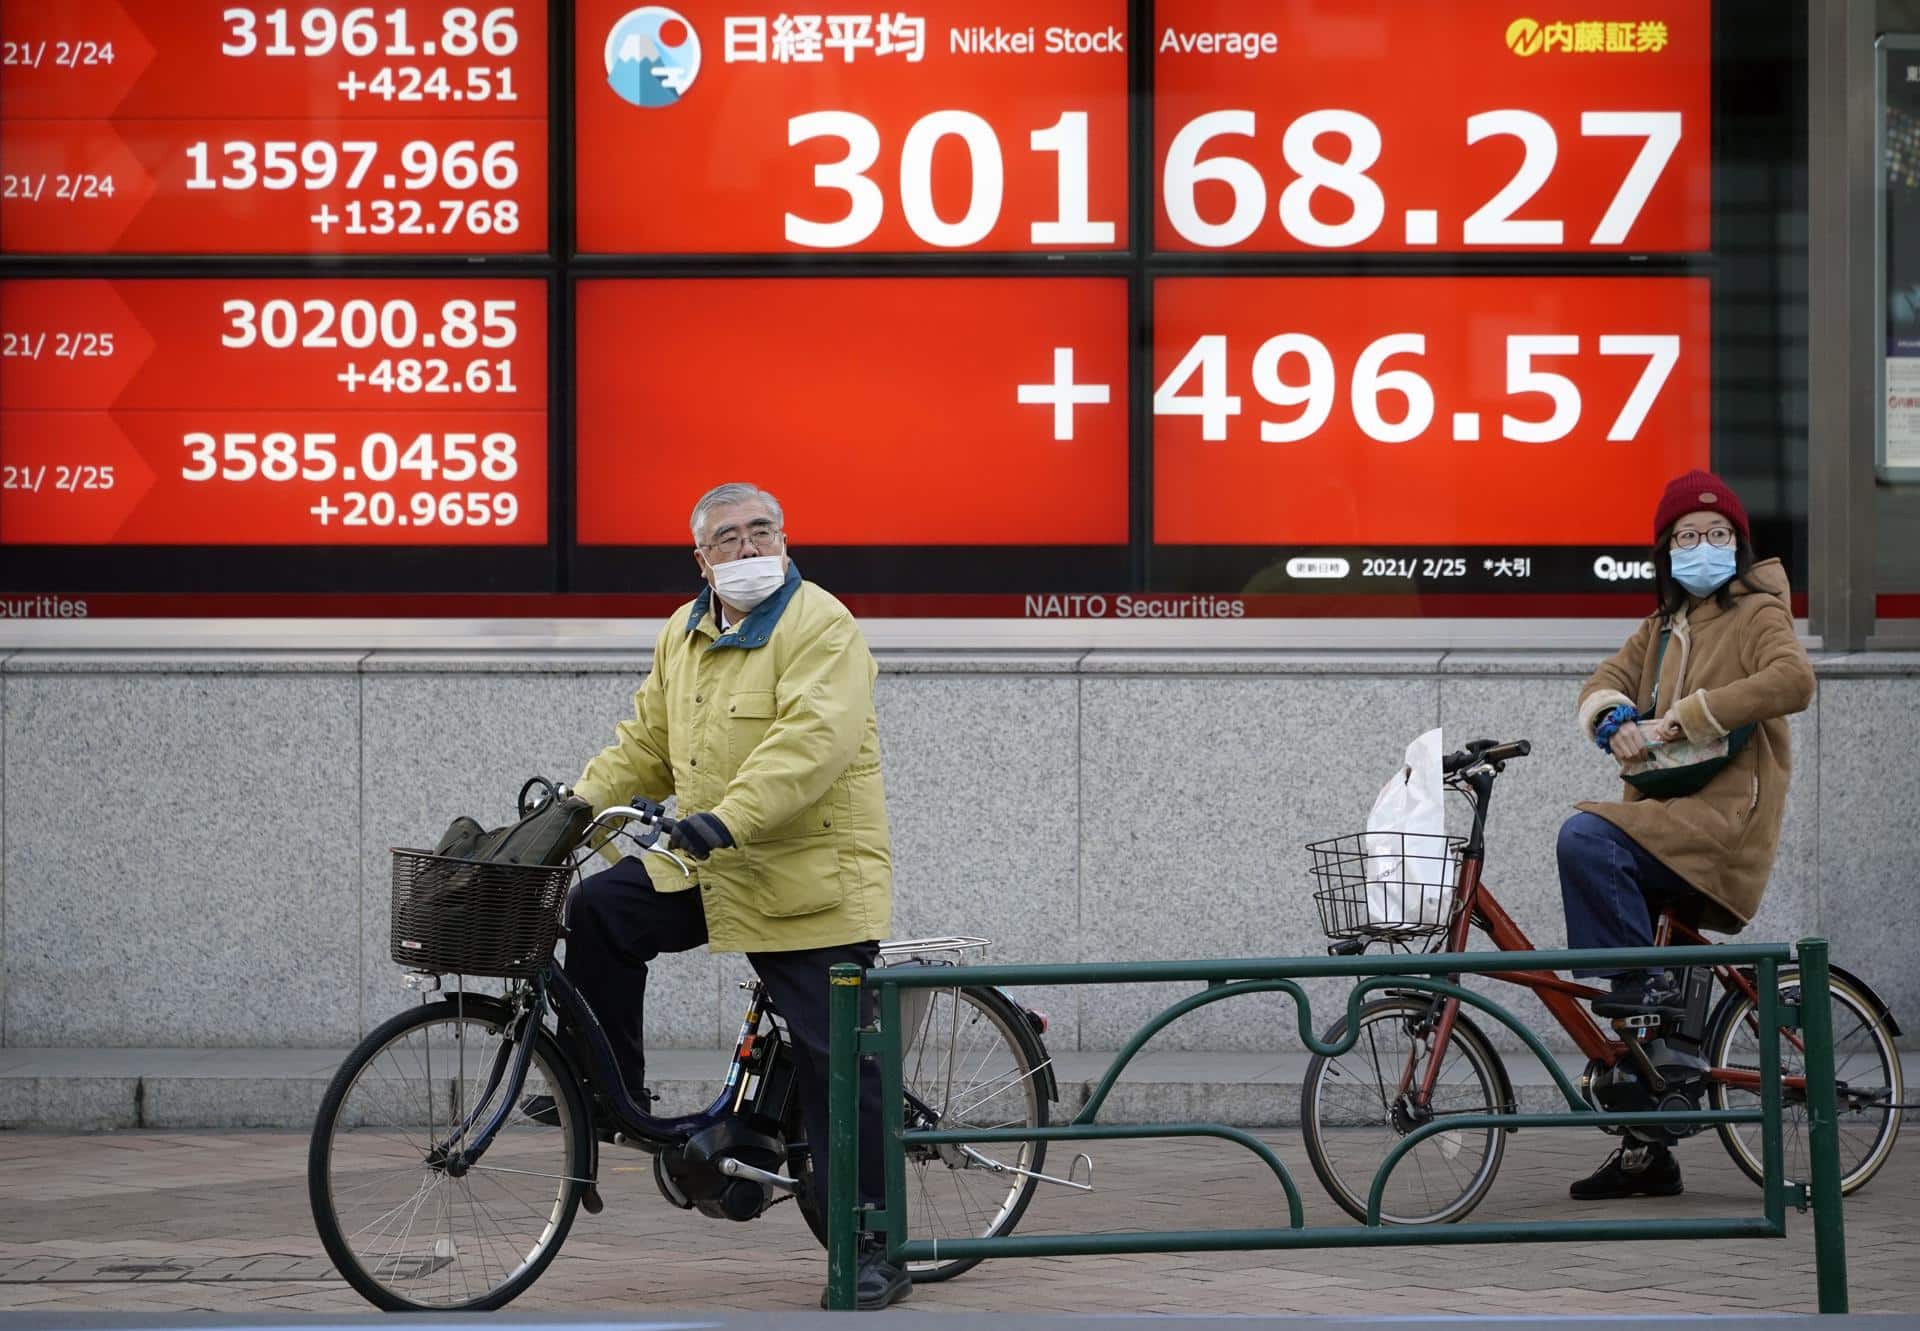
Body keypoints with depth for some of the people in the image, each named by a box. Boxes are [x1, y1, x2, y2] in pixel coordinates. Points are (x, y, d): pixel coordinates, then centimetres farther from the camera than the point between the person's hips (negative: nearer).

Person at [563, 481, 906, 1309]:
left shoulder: (820, 628, -15)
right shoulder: (684, 635, 12)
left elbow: (813, 739, -28)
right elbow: (647, 742, 19)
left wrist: (730, 817, -38)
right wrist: (580, 802, 4)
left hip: (812, 877, -7)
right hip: (710, 870, 7)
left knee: (834, 1062, -5)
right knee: (599, 914, -7)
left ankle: (870, 1245, 1)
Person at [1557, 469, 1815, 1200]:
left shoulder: (1758, 613, -1)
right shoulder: (1662, 627, 23)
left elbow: (1792, 680, -21)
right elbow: (1607, 679, 13)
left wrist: (1685, 715, -21)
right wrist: (1615, 717, -12)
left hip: (1723, 816, -8)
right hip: (1668, 821, 8)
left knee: (1586, 837, -30)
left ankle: (1643, 978, -20)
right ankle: (1646, 1153, 13)